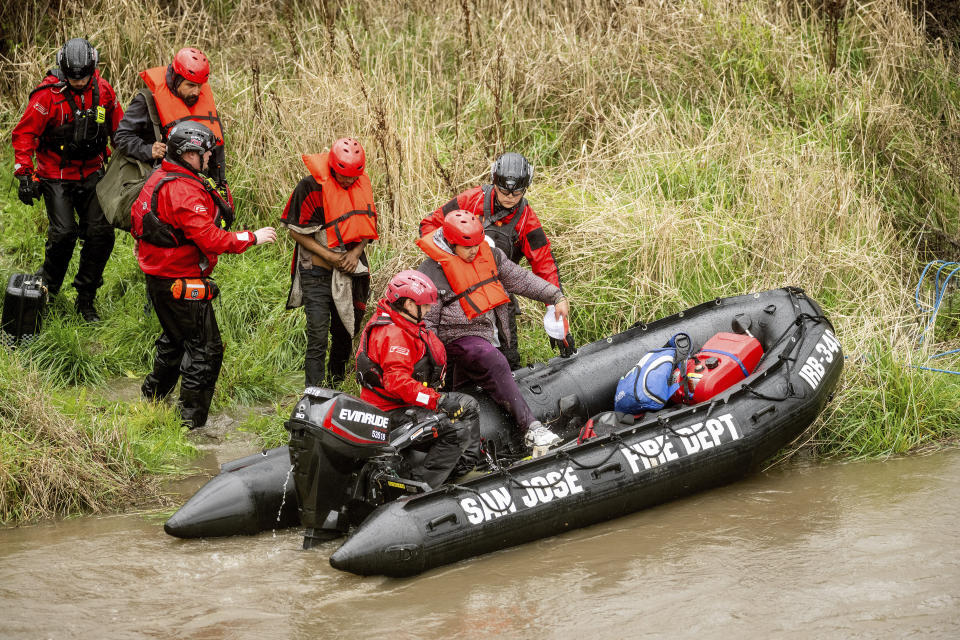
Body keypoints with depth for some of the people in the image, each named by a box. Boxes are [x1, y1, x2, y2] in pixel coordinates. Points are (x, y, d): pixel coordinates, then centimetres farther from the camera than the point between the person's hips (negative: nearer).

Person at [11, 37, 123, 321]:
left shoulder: (103, 91, -1)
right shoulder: (48, 94, -15)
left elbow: (119, 128, 15)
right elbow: (24, 133, -9)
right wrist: (25, 174, -14)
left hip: (91, 174, 4)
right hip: (56, 177, -4)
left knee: (101, 232, -6)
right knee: (64, 232, -18)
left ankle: (85, 299, 7)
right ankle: (47, 287, 8)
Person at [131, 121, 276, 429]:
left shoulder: (159, 178, 6)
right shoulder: (184, 190, -26)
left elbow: (136, 214, 20)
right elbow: (210, 239, -28)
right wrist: (251, 238, -19)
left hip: (158, 276, 10)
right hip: (183, 285, -10)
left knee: (174, 338, 28)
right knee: (205, 348, -1)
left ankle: (152, 396, 40)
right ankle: (190, 418, 4)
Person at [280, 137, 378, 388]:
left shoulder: (362, 186, 4)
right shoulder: (310, 187, -13)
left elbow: (367, 227, 13)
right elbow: (296, 230, -9)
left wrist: (355, 252, -6)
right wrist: (329, 256, -14)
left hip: (350, 272, 5)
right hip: (317, 275, -5)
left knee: (345, 334, 15)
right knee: (318, 339, -10)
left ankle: (337, 388, 31)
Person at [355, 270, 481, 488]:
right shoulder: (394, 335, -24)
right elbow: (398, 382, -32)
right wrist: (438, 400, -31)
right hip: (393, 411, -11)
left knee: (468, 405, 17)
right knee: (458, 430, -23)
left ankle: (465, 466, 17)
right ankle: (419, 485, -22)